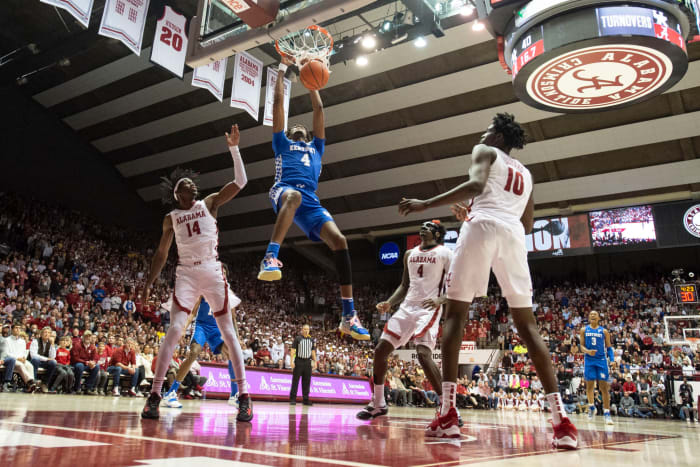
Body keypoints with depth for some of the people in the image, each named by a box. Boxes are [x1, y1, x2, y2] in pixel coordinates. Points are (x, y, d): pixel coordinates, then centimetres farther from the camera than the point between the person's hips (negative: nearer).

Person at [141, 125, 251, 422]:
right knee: (174, 330, -14)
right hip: (186, 274, 1)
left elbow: (240, 181, 1)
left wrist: (234, 148, -5)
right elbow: (161, 254, 15)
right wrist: (149, 283, 6)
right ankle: (154, 395, -7)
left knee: (227, 331, -1)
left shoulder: (210, 203, 10)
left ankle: (244, 396, 3)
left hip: (213, 272, -1)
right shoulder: (171, 218, 13)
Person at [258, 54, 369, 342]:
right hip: (284, 190, -3)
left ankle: (349, 315, -21)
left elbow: (318, 108, 38)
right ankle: (270, 258, -52)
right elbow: (278, 102, 29)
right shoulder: (282, 143, 29)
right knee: (294, 195, -42)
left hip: (310, 202, 3)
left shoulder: (315, 146, 36)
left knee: (338, 240, -20)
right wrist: (282, 69, 34)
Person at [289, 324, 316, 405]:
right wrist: (292, 361, -11)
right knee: (295, 380, -3)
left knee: (307, 381, 6)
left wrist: (315, 361, 9)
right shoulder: (297, 339, 0)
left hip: (308, 362, 4)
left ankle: (306, 399, 12)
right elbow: (293, 350, -4)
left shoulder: (311, 340, 12)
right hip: (299, 361, -4)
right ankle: (292, 399, 2)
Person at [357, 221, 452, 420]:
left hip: (429, 309, -6)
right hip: (407, 307, 7)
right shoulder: (410, 254, 16)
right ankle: (378, 404, 17)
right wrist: (389, 303, 5)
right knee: (381, 349, 2)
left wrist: (440, 300, -26)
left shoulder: (444, 253, -2)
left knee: (423, 354, -26)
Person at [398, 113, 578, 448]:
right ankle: (561, 421, -3)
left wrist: (426, 204, -8)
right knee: (527, 325, 6)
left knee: (455, 314, 0)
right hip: (513, 234, 5)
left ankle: (448, 415, -8)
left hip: (483, 227, -5)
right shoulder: (525, 173, 34)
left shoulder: (485, 152, 17)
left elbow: (476, 185, -6)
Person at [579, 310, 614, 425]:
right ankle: (591, 407, 25)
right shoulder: (584, 330, 8)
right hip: (589, 360, 1)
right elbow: (582, 345, 4)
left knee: (604, 386, -4)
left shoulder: (604, 331, 6)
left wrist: (612, 360, -6)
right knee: (589, 385, 4)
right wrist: (588, 351, -17)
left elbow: (609, 347, 7)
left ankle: (607, 413, -1)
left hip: (601, 360, -1)